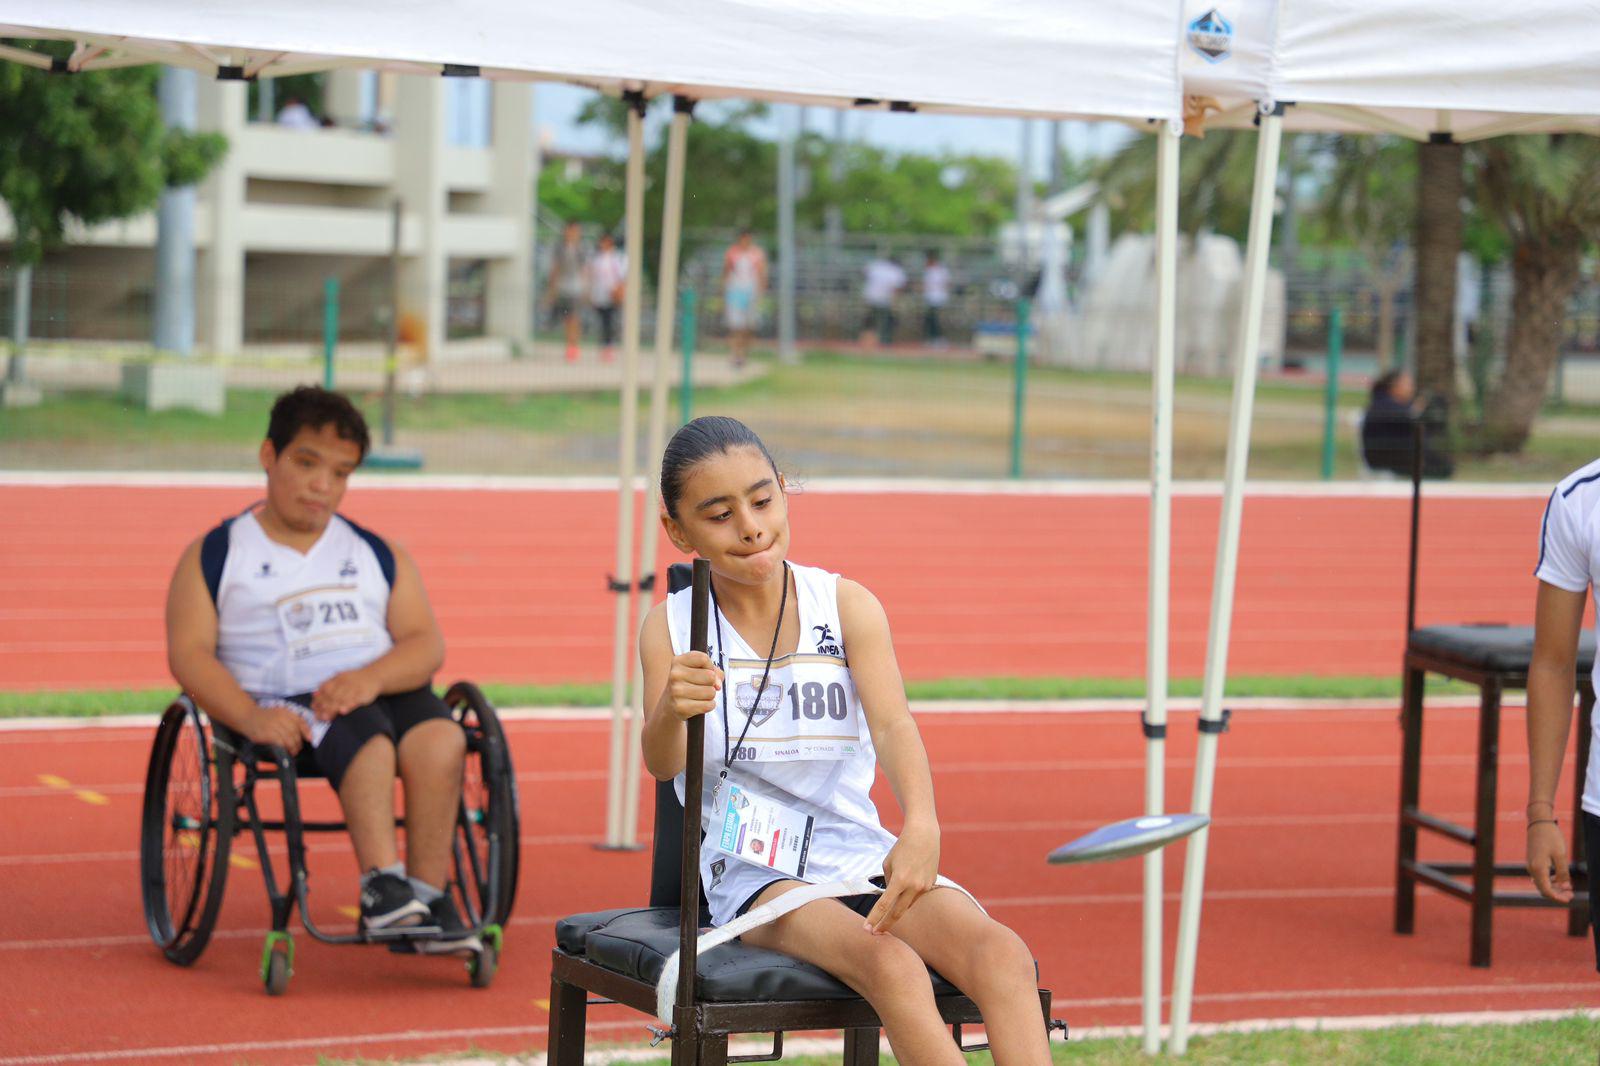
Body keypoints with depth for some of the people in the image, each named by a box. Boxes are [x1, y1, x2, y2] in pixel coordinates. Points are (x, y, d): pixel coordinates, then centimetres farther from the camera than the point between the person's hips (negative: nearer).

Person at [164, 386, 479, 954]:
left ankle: (429, 895, -30)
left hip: (382, 691, 3)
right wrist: (251, 717, -20)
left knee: (441, 738, -31)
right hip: (289, 707, -3)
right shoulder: (214, 557, 13)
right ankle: (382, 881, -39)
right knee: (369, 741, -35)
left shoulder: (380, 556, 22)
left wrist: (370, 678, -15)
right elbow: (189, 652, 0)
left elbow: (426, 645, 10)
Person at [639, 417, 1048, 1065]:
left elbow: (892, 724, -11)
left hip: (861, 854, 2)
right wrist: (670, 711, -40)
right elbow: (662, 765, -13)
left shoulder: (848, 606, 3)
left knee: (1002, 954, -27)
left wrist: (921, 827, -33)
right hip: (752, 873, -2)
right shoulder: (670, 627, 1)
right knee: (891, 966, -33)